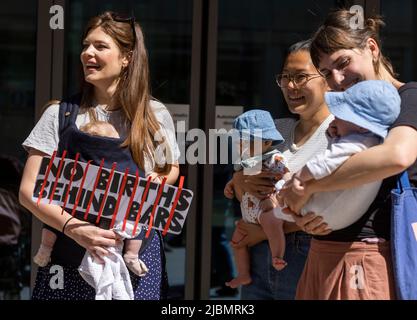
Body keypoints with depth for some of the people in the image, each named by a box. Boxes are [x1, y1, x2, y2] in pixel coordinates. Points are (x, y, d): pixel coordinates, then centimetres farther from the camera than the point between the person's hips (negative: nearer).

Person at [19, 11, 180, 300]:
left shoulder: (155, 115, 1)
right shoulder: (61, 114, -1)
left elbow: (171, 171, 16)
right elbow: (29, 190, -4)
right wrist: (74, 228, -21)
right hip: (71, 253, 0)